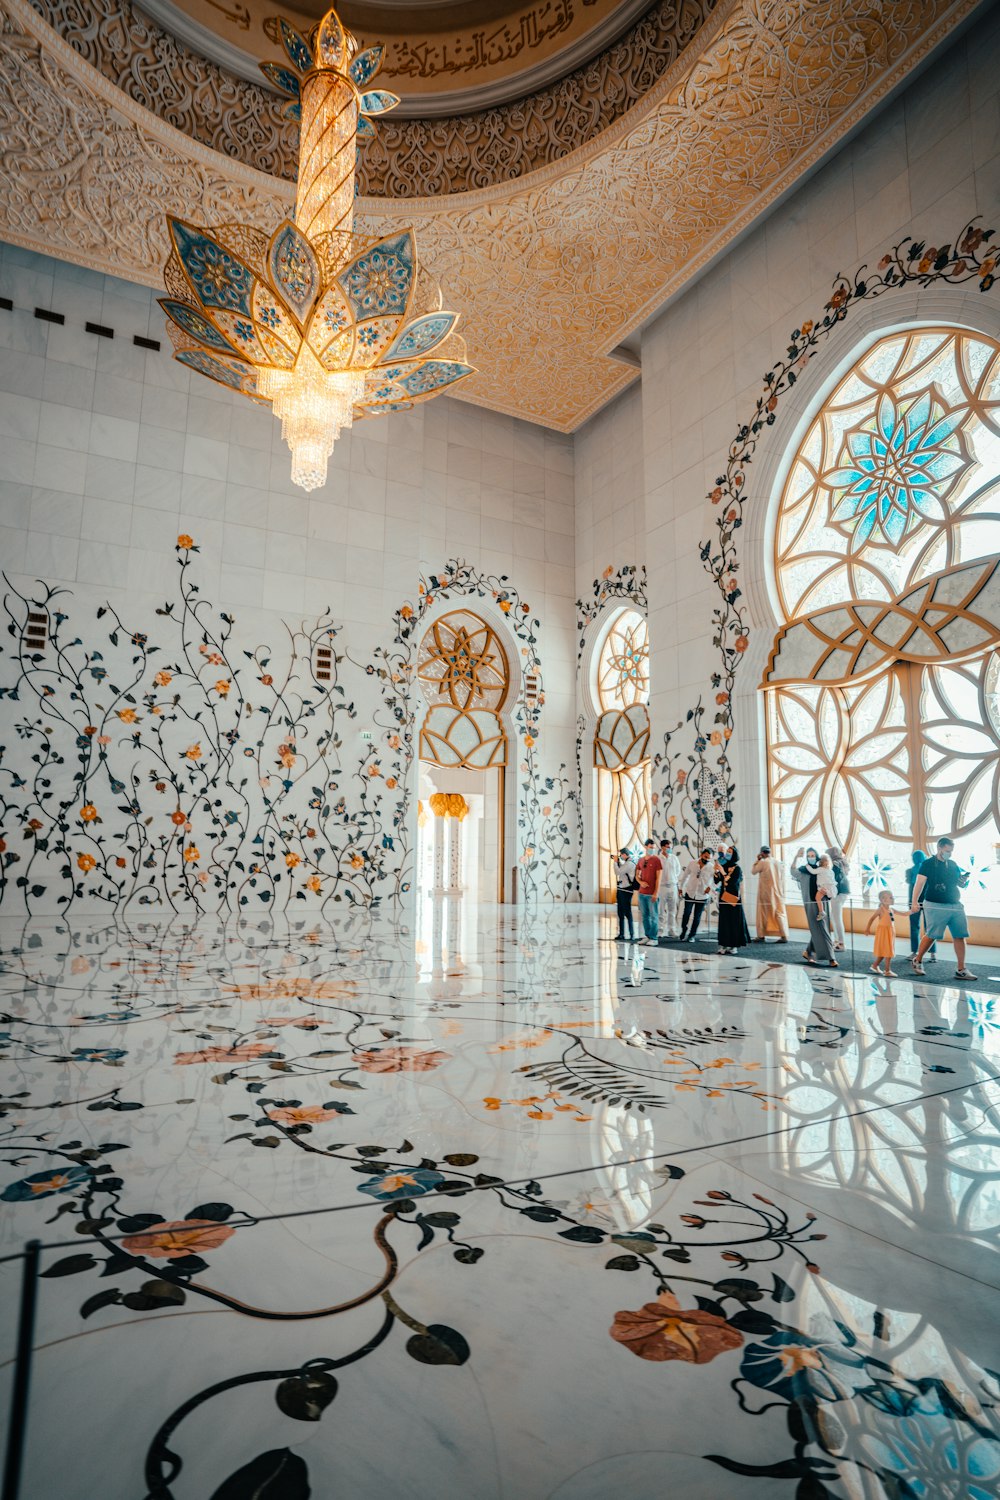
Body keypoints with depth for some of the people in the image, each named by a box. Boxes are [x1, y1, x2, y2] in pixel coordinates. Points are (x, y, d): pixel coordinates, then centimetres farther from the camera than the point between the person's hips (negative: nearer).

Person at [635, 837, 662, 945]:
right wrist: (641, 882, -3)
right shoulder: (641, 860, 10)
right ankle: (647, 936, 20)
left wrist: (656, 893, -14)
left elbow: (658, 878, -9)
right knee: (644, 915, 11)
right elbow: (637, 875, 19)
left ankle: (653, 938, 3)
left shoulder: (656, 859, -5)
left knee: (653, 916, -2)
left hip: (652, 894, -6)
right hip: (642, 892, 6)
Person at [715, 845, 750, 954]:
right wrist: (716, 871, -10)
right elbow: (716, 882, 5)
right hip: (723, 897, 5)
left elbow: (733, 882, -17)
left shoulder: (737, 869, -6)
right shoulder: (723, 866, 8)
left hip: (733, 898, -5)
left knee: (734, 921, -2)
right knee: (724, 921, 4)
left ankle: (734, 945, 3)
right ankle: (724, 945, 7)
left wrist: (723, 873, -20)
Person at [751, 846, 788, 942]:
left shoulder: (762, 863, -14)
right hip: (777, 892, 4)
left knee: (763, 913, 6)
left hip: (766, 892, -4)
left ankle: (761, 936, 11)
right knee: (779, 913, 5)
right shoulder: (777, 862, 2)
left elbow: (753, 871, -2)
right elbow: (780, 875, 11)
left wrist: (757, 860, 2)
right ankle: (784, 936, -1)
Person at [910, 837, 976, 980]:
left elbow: (961, 885, 21)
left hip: (955, 905, 6)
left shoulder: (953, 865, 14)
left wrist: (964, 881, -4)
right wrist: (914, 902, -19)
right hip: (935, 906, -6)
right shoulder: (928, 864, -4)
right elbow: (919, 883, -10)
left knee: (960, 936, 1)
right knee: (931, 935, -5)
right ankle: (917, 960, 14)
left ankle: (961, 970, 7)